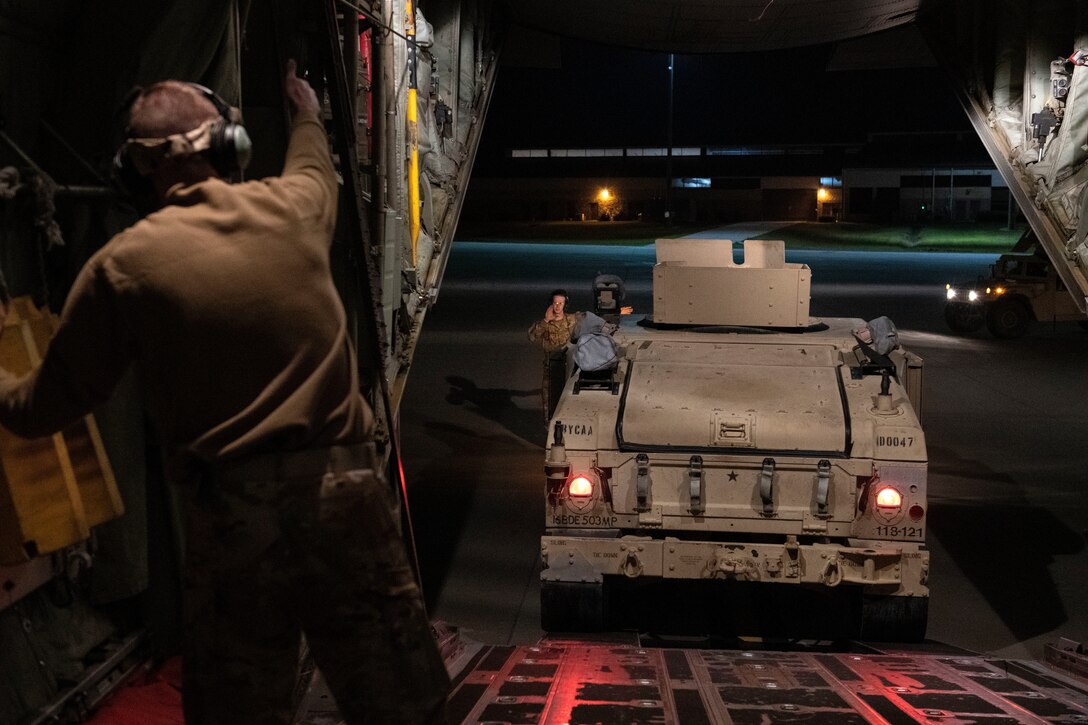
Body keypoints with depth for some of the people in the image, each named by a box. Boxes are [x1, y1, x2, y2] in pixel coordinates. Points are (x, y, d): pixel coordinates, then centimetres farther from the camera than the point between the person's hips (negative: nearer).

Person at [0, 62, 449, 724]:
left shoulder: (121, 266, -2)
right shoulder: (290, 209, 6)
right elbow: (315, 167, 33)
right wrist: (308, 114, 56)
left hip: (230, 516, -1)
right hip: (345, 495, 2)